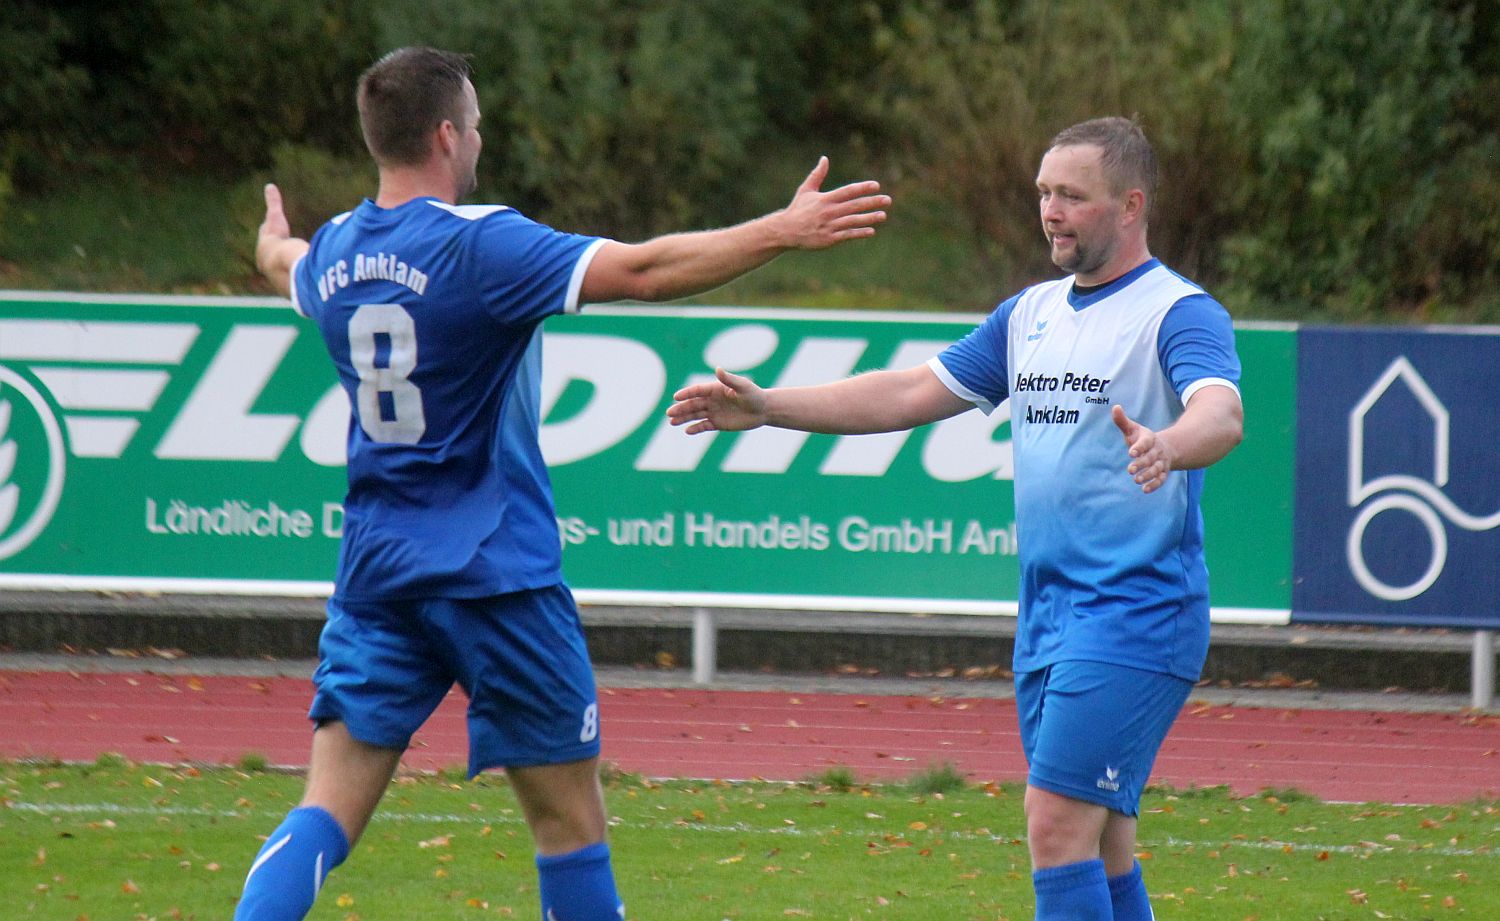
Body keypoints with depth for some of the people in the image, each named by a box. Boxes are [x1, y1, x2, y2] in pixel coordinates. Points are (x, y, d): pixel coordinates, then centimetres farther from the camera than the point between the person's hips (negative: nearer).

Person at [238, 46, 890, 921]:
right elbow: (642, 270, -22)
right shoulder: (477, 244, -15)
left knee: (330, 809, 1)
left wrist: (273, 241, 56)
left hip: (376, 574, 6)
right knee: (571, 818, 5)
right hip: (495, 576, -6)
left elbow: (286, 265, 32)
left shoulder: (334, 252, 7)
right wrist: (783, 231, -17)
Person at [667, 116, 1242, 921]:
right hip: (1047, 611, 8)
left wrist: (1166, 446, -51)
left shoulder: (1178, 313, -9)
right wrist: (767, 408, 12)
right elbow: (914, 393, 19)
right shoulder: (1031, 314, 16)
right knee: (1097, 850, 10)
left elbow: (1222, 414, -28)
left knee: (1057, 822, -18)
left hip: (1135, 616, -8)